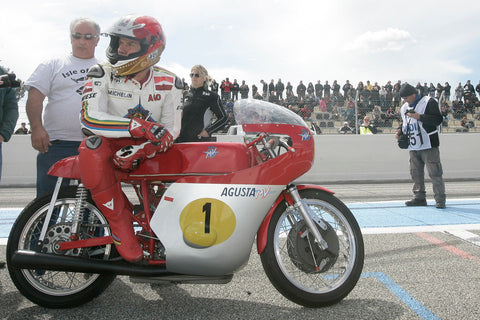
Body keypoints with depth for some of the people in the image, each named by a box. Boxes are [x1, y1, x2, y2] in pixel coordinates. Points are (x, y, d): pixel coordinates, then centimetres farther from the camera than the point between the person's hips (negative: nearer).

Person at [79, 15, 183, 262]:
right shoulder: (102, 74, -8)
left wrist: (140, 150, -29)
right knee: (92, 150, -35)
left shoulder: (169, 83, -2)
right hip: (109, 141, -2)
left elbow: (170, 130, -8)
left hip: (149, 147, 2)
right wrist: (140, 126, -34)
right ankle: (121, 224, -22)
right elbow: (89, 118, -22)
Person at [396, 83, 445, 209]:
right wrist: (401, 130, 7)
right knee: (416, 173, 9)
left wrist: (420, 117, -22)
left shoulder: (429, 102, -7)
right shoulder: (404, 108, 16)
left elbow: (438, 119, -15)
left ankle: (440, 199, -1)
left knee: (435, 173, -6)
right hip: (413, 147, 7)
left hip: (428, 145, -7)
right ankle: (419, 197, 18)